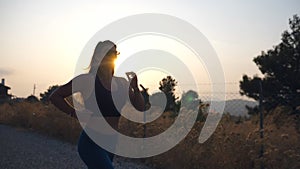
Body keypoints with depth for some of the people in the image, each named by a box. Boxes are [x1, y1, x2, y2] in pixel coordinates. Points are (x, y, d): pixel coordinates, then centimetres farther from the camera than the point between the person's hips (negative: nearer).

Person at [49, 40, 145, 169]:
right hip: (91, 143, -6)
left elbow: (140, 107, 0)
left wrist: (135, 88, -16)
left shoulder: (121, 84, 5)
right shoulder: (87, 81, -11)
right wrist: (74, 113, -13)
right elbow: (55, 96, -4)